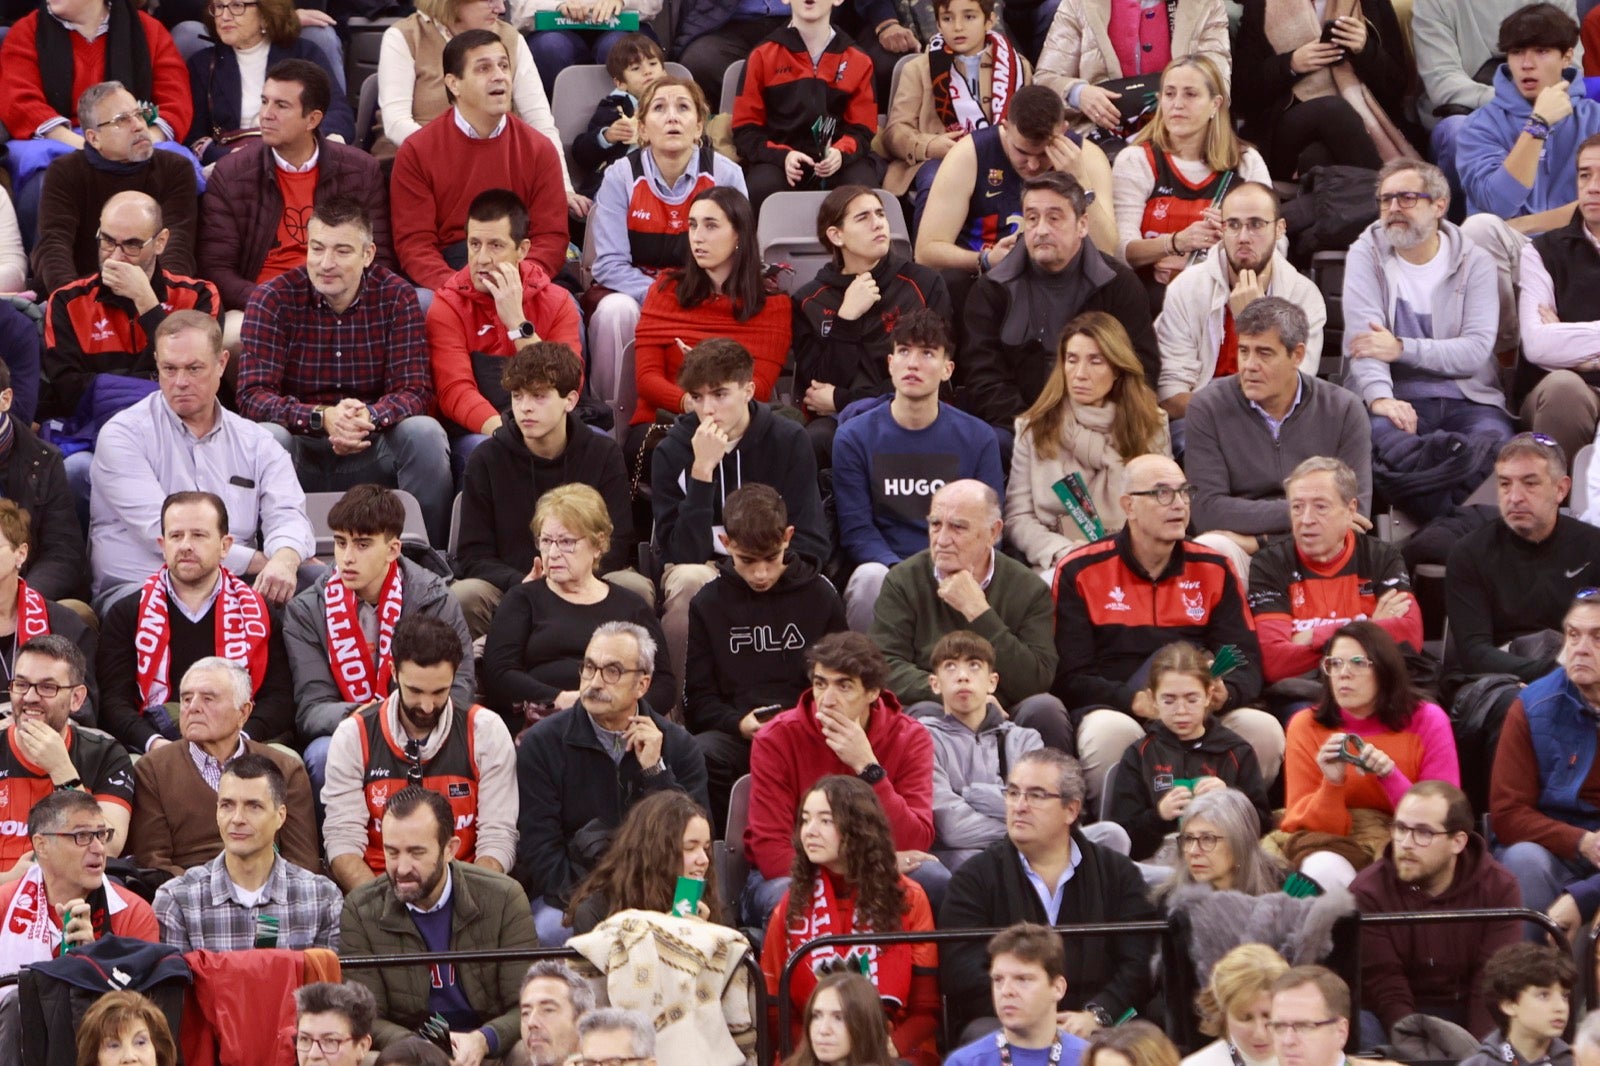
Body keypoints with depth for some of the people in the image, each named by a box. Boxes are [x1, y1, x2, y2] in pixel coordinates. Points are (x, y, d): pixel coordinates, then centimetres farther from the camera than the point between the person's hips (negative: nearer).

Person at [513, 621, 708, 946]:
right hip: (566, 899, -1)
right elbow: (540, 852, -5)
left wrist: (655, 771, -12)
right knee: (550, 929, -35)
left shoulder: (678, 745, 6)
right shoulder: (542, 743, 0)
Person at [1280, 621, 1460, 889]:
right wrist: (1332, 784, -25)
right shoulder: (1307, 726, -2)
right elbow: (1303, 825, -4)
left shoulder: (1427, 721, -3)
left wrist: (1390, 776, -22)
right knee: (1323, 869, -36)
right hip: (1337, 851, 0)